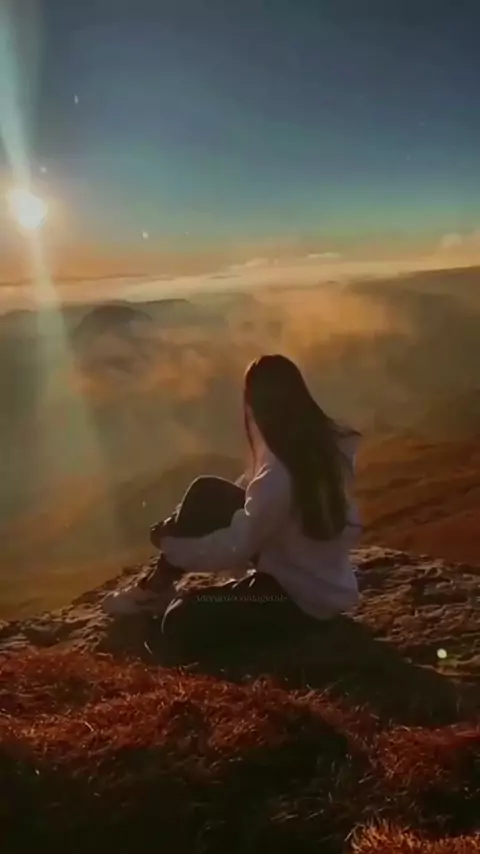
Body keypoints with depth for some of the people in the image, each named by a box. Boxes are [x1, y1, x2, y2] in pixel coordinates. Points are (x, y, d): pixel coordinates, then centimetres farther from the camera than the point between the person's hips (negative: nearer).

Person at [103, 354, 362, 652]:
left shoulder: (280, 475, -35)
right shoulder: (323, 440, -9)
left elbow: (232, 550, -24)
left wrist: (170, 545, -10)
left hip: (306, 596, -8)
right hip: (315, 569, 8)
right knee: (206, 493, 2)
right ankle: (158, 587, 15)